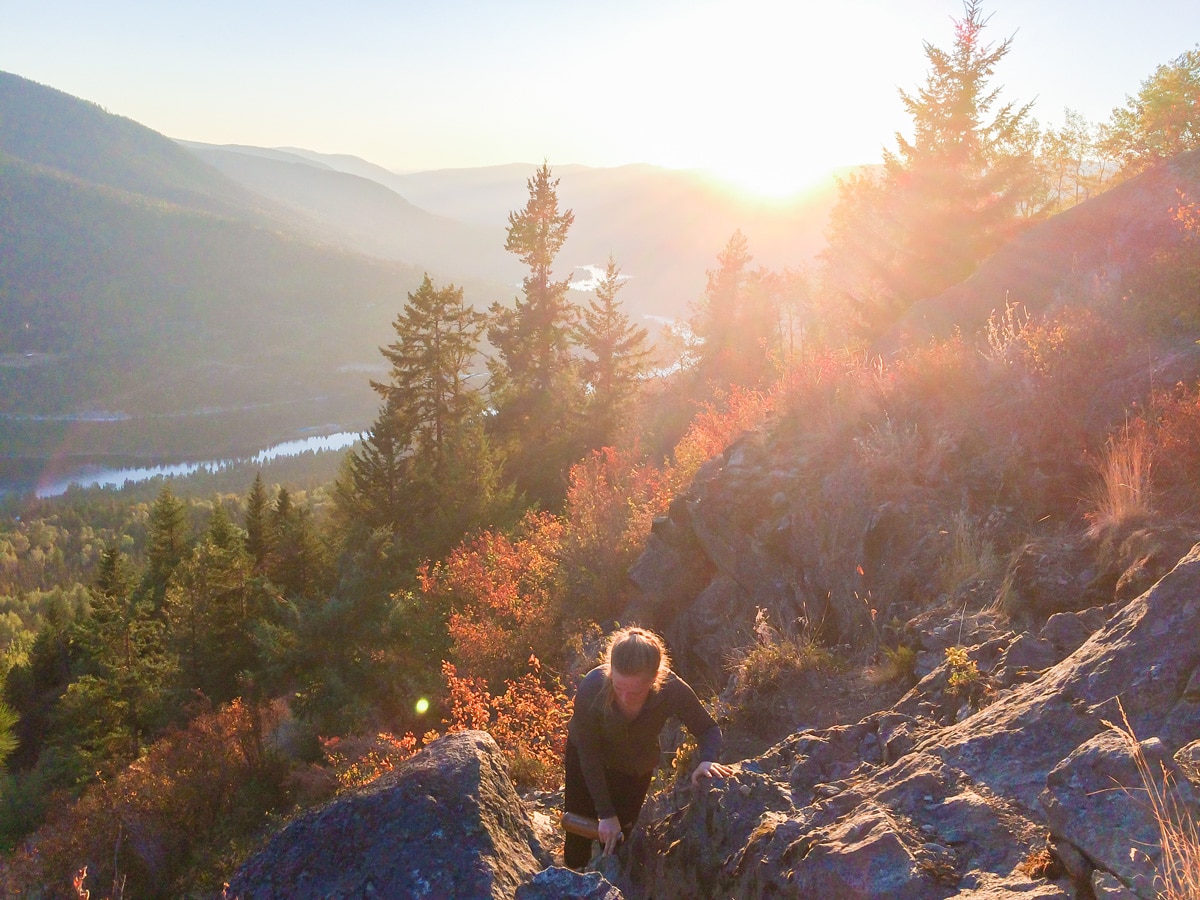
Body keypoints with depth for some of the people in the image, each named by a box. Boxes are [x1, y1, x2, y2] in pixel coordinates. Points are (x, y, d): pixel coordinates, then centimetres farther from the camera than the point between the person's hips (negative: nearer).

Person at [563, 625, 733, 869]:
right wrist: (606, 814, -23)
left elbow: (709, 729, -18)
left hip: (637, 767, 1)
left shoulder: (672, 690, -36)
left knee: (617, 838, 11)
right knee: (577, 844, 8)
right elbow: (589, 756, -26)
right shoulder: (590, 690, -39)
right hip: (585, 762, -1)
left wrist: (706, 761, -40)